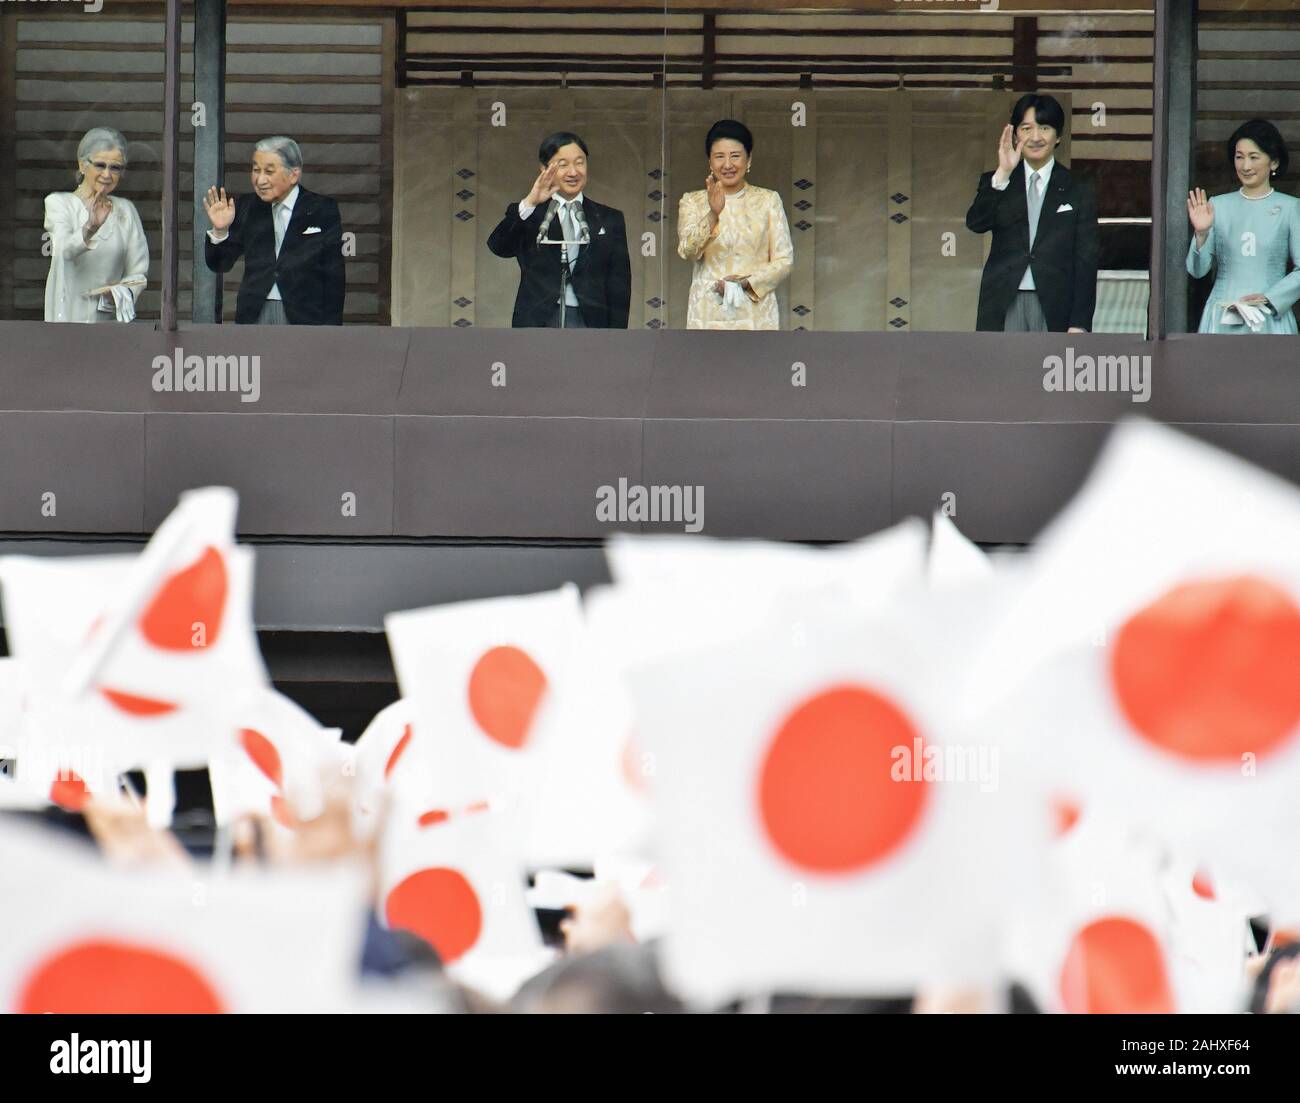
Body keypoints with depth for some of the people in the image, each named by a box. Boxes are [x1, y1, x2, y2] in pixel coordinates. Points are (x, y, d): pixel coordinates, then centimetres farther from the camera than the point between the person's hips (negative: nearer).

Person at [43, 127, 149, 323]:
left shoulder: (125, 210, 13)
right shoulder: (58, 203, 1)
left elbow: (138, 273, 10)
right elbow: (65, 249, -19)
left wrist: (120, 293, -11)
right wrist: (90, 228, -38)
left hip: (113, 318, 3)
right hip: (68, 317, -3)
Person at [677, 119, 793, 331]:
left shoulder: (768, 200, 7)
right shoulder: (693, 202, 7)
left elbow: (784, 260, 5)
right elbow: (688, 251, -10)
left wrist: (747, 282, -12)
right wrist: (713, 214, -26)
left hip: (756, 315, 0)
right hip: (709, 316, 0)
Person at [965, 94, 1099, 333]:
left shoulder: (1076, 190, 7)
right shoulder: (995, 182, 10)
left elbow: (1086, 260, 4)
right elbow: (975, 223, -9)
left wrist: (1080, 323, -4)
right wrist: (1003, 174, -18)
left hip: (1054, 307, 0)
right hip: (1004, 308, 0)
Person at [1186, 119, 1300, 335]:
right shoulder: (1217, 206, 8)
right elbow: (1197, 270, 5)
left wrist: (1269, 298, -11)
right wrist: (1201, 234, -12)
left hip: (1270, 321, -1)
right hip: (1222, 322, 1)